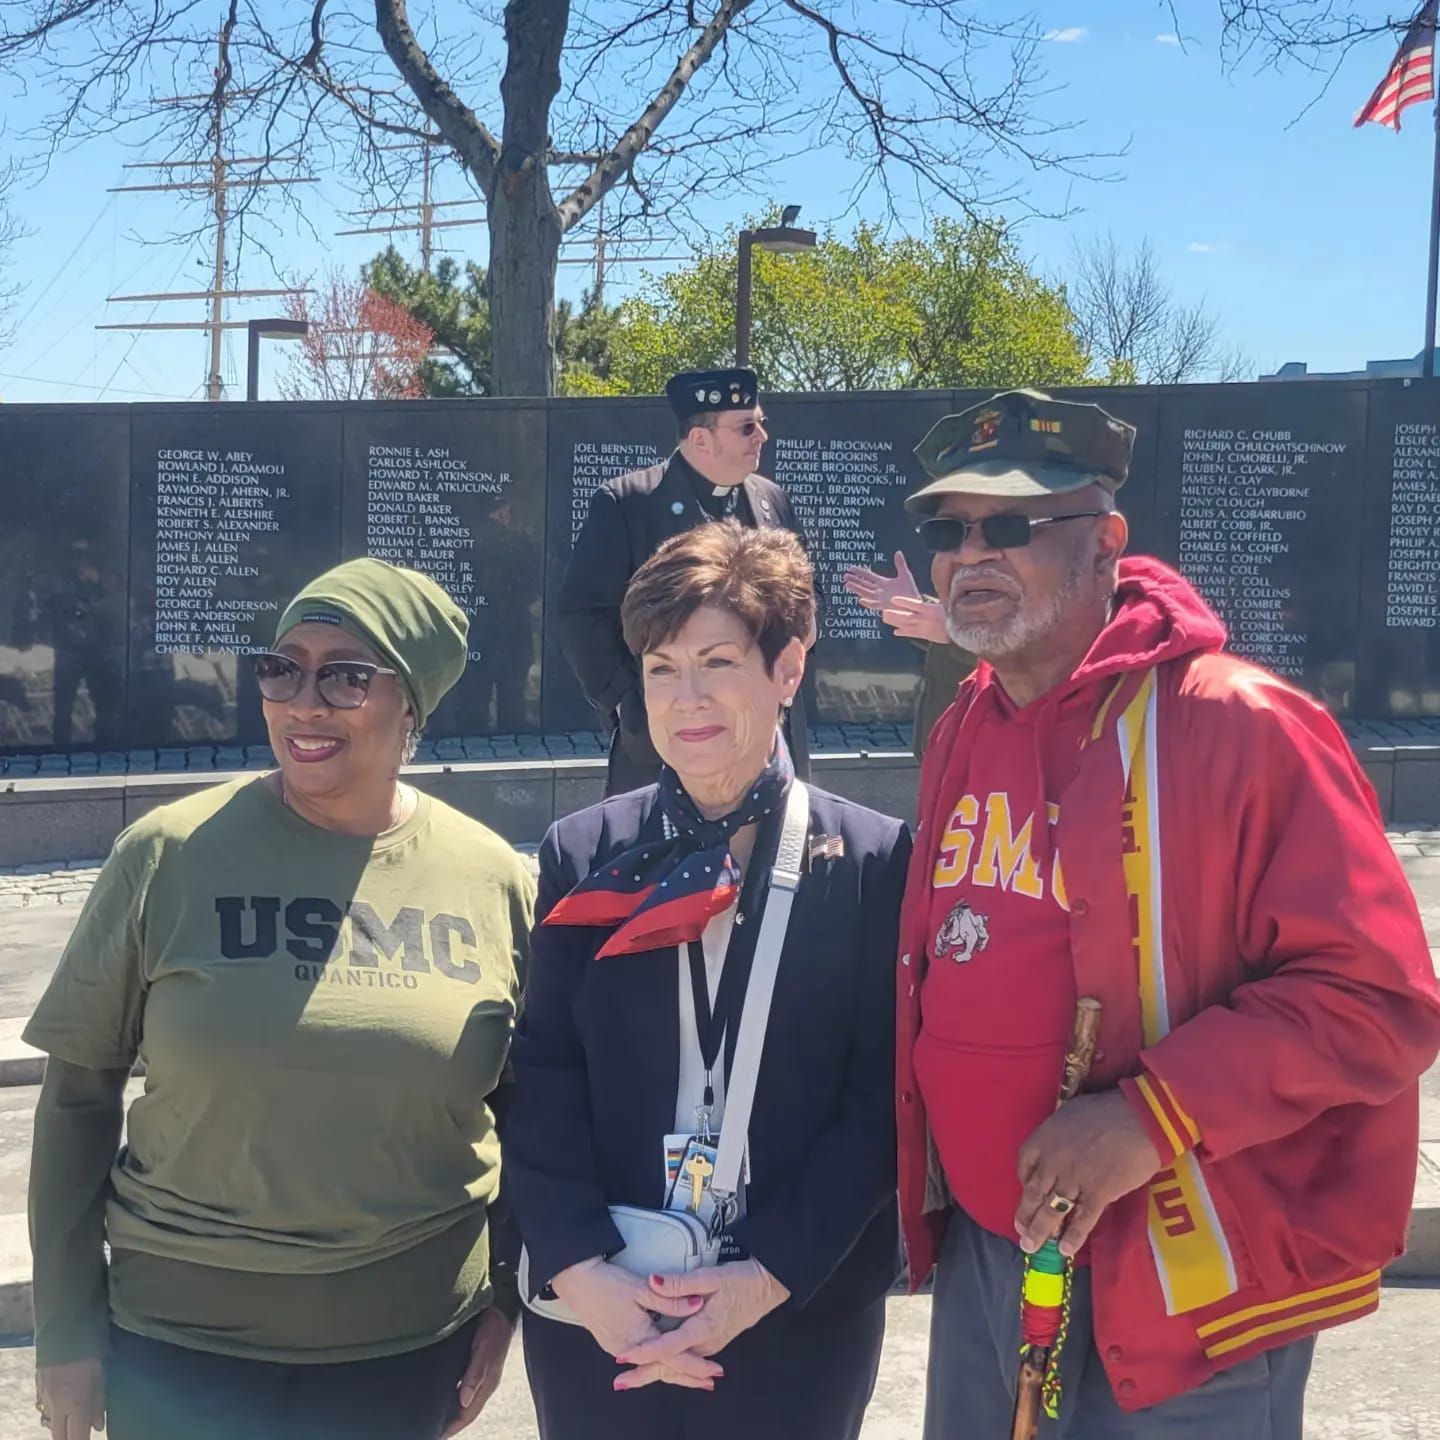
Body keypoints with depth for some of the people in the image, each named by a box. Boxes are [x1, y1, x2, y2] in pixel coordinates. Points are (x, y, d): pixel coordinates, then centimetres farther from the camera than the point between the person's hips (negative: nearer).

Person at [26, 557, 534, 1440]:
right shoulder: (170, 856, -8)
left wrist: (506, 1298, 6)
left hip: (411, 1343, 2)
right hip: (179, 1337, -1)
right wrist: (67, 1326, -2)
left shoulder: (493, 879, -3)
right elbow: (79, 1094, -2)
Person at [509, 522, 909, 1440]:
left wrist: (769, 1278, -14)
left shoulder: (876, 862, -3)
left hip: (803, 1317, -1)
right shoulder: (581, 856, 3)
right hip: (593, 1312, 2)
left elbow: (883, 1096, -6)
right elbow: (543, 1078, -2)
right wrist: (580, 1269, -13)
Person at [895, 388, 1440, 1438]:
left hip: (1181, 1295, -6)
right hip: (979, 1260, 7)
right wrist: (929, 1192, 10)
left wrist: (1154, 1117, -26)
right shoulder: (964, 734, 6)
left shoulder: (1237, 725, -17)